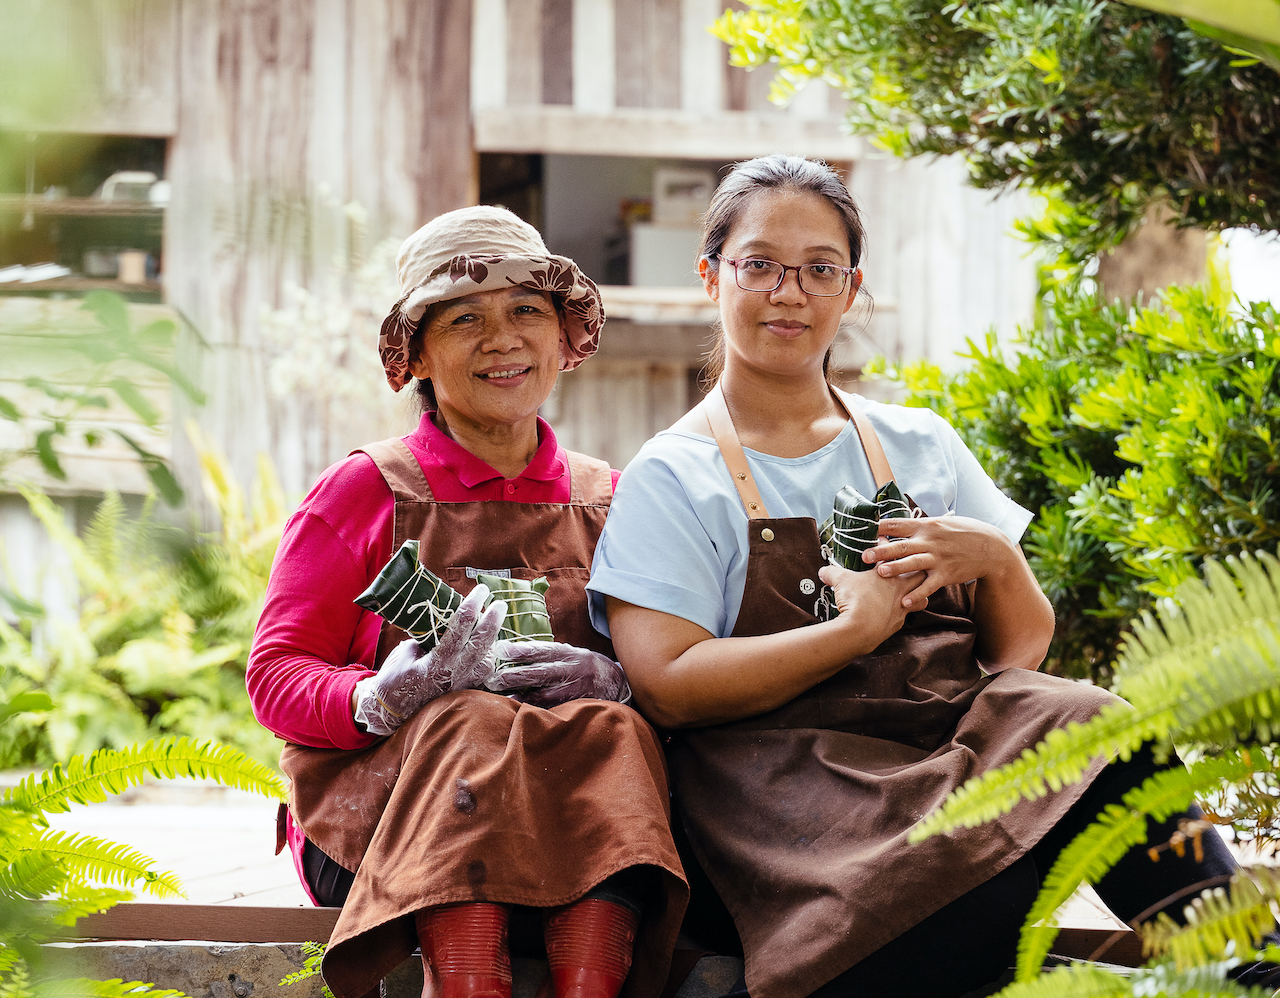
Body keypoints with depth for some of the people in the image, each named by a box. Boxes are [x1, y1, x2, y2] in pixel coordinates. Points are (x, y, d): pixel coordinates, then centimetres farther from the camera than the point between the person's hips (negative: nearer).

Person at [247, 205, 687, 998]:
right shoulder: (364, 492, 9)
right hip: (378, 811, -2)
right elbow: (277, 677, 3)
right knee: (475, 723, -33)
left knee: (613, 733, -29)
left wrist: (612, 685, -13)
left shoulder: (608, 501, 16)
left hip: (581, 830, 2)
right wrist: (382, 700, -19)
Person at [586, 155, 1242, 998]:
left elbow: (1025, 647, 18)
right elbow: (666, 686, -8)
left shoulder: (920, 446, 19)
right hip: (792, 783, -4)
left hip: (959, 731, 4)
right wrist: (856, 628, -10)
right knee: (984, 895, -37)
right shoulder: (672, 479, 6)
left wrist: (997, 560, -4)